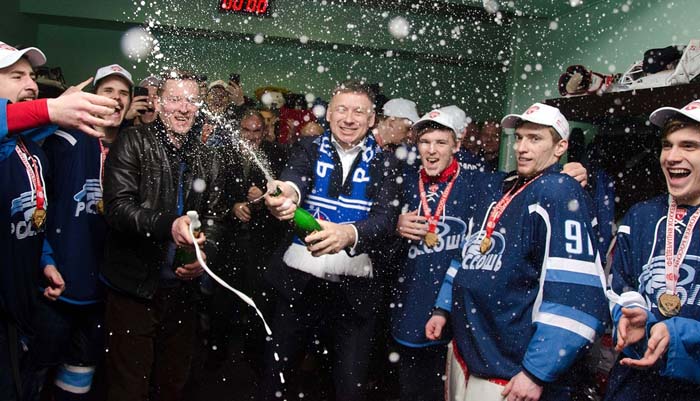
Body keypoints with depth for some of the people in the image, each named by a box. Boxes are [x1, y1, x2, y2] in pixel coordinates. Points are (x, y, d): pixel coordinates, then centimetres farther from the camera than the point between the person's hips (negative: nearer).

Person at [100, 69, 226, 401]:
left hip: (181, 287, 4)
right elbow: (117, 206, -16)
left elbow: (214, 217, 11)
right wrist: (167, 225, -32)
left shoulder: (206, 159, 9)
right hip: (134, 286, -4)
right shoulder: (133, 143, -5)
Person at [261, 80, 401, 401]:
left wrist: (348, 233, -37)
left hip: (355, 290, 0)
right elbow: (295, 176, -19)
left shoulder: (385, 163, 0)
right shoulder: (308, 149, 3)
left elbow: (386, 216, -15)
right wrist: (287, 191, -44)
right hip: (298, 281, 1)